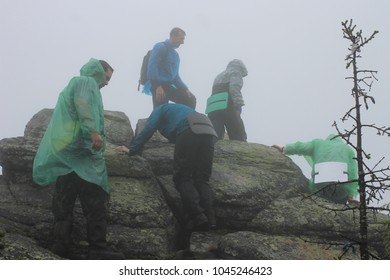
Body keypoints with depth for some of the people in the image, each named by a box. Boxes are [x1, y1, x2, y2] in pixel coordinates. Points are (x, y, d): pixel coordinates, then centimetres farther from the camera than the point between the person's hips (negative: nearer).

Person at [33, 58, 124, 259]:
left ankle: (62, 246, -2)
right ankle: (98, 248, -15)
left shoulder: (72, 84, 33)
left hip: (62, 150, 10)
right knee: (95, 202, -11)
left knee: (64, 203, 4)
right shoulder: (87, 81, 4)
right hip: (79, 147, -10)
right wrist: (93, 130, -28)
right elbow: (82, 103, -17)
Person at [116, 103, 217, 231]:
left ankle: (197, 216, -16)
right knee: (202, 180, 6)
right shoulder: (179, 108, 44)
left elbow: (147, 130, 13)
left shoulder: (160, 109, 26)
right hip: (209, 131, 6)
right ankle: (210, 219, -10)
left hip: (189, 131, -6)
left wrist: (132, 150, 16)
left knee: (182, 178, -1)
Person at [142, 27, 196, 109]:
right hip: (158, 86, -8)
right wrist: (157, 86, -25)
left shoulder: (175, 54, 22)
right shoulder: (161, 47, -3)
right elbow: (152, 66, -15)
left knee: (191, 99, -3)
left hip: (168, 86, 8)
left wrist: (185, 89, 12)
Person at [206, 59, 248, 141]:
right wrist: (238, 106, -16)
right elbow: (234, 88, -8)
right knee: (239, 140, -9)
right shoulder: (235, 72, 12)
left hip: (212, 110, 7)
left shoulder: (219, 77, 36)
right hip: (227, 108, -7)